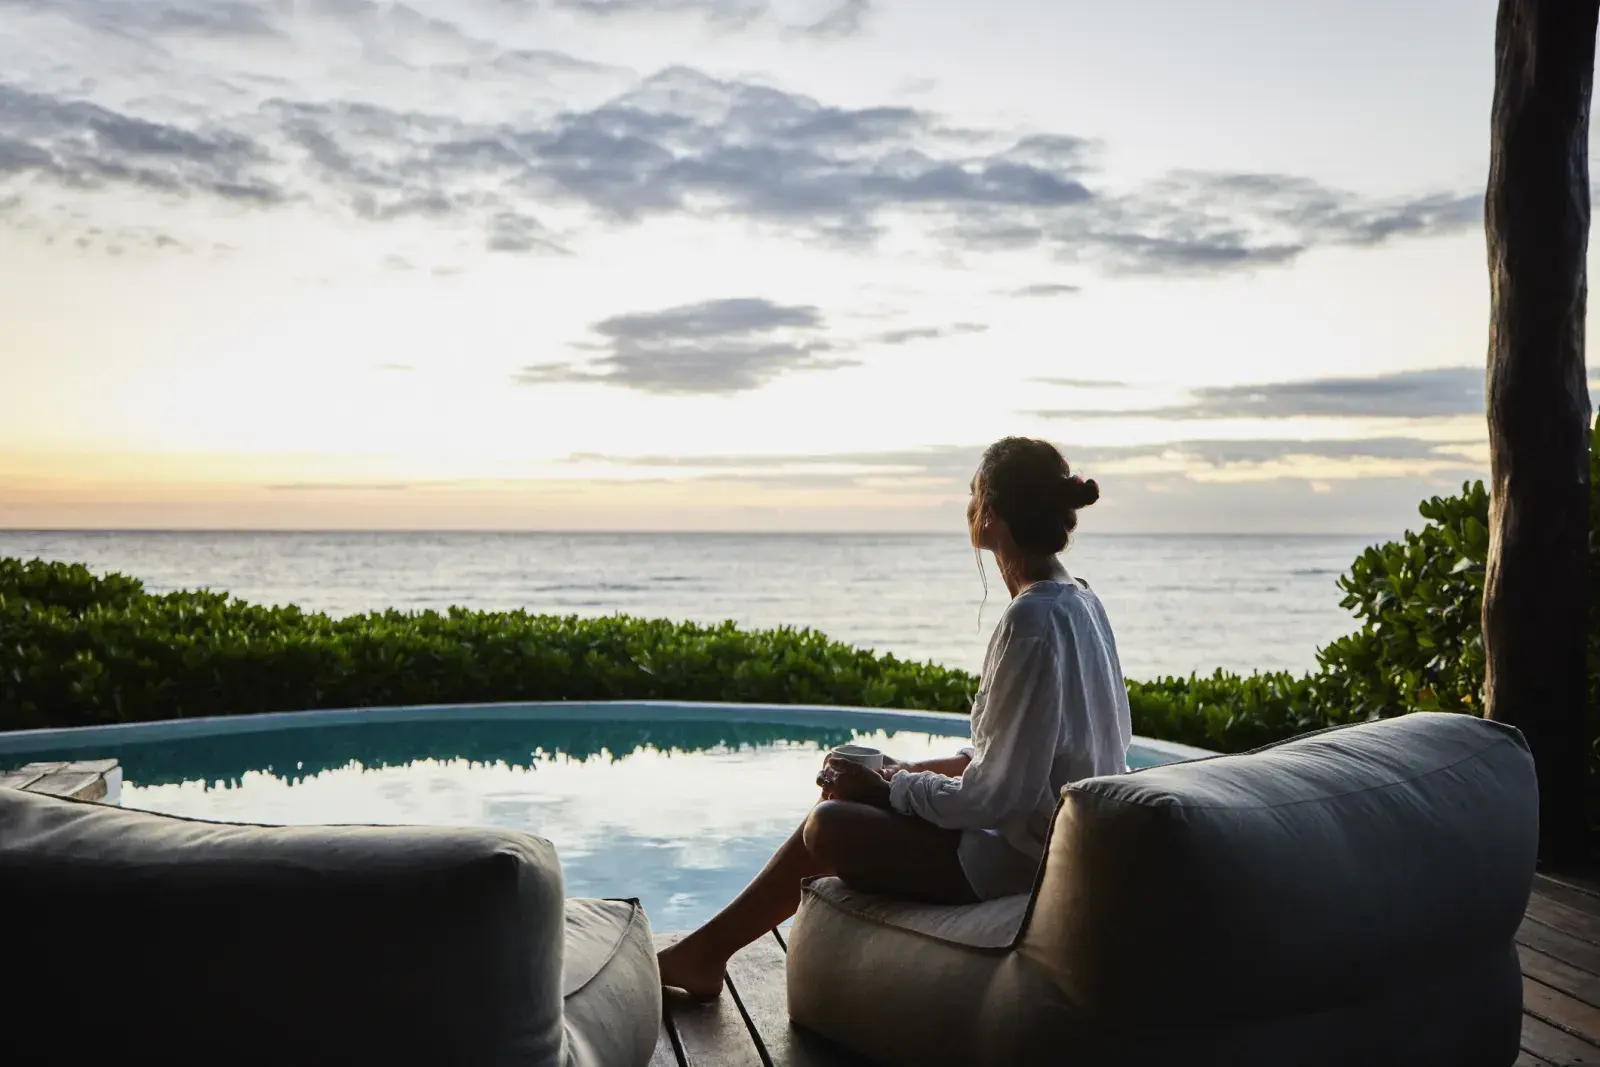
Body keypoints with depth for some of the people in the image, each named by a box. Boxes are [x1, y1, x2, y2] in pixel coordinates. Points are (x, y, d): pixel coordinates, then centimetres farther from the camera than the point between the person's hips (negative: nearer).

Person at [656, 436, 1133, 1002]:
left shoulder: (1032, 621, -25)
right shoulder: (1078, 600, 6)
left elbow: (992, 797, -23)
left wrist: (888, 789, -9)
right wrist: (913, 773, 8)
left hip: (1016, 859, -10)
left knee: (829, 825, -9)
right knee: (847, 778, 11)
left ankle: (706, 950, 16)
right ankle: (706, 951, 19)